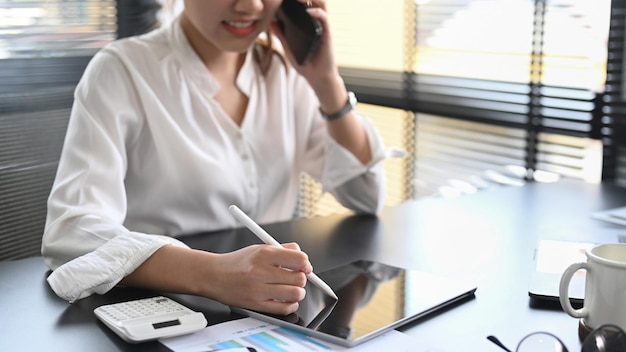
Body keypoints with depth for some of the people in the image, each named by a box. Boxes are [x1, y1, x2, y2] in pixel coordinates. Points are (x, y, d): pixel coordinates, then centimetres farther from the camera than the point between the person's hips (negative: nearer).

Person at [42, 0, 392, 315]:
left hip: (271, 318, 4)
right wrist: (211, 275, -40)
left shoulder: (287, 67, 3)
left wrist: (326, 82, -11)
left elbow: (366, 197, 2)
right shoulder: (122, 71, -12)